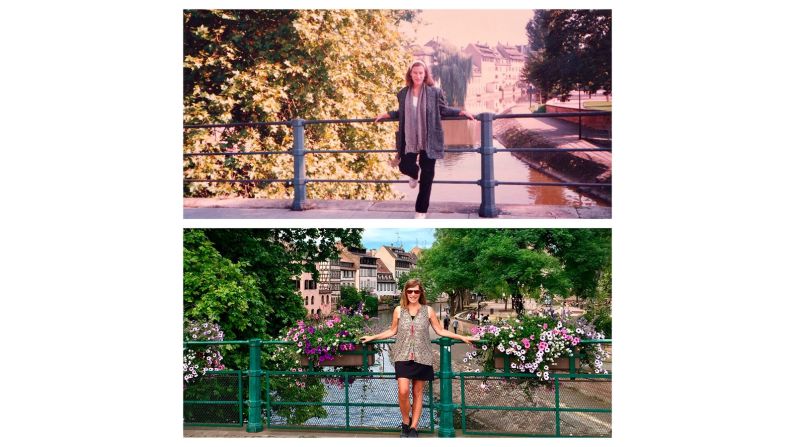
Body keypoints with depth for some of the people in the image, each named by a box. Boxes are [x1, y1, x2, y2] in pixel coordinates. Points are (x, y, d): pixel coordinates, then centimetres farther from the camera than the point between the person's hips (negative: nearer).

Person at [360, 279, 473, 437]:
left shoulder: (428, 310, 2)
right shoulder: (399, 310, 3)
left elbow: (440, 331, 7)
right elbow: (392, 331, 14)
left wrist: (461, 337, 2)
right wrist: (372, 337, 12)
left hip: (422, 357, 0)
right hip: (403, 356, 0)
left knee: (418, 393, 7)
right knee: (403, 392, -13)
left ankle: (413, 427, 18)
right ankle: (405, 422, 12)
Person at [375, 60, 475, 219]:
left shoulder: (435, 91, -4)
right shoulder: (403, 93, 5)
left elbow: (444, 110, 5)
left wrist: (460, 112, -5)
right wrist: (387, 114, 13)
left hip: (429, 140, -2)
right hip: (410, 140, 2)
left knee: (427, 175, 1)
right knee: (405, 167, -2)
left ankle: (421, 210, 14)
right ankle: (414, 174, 40)